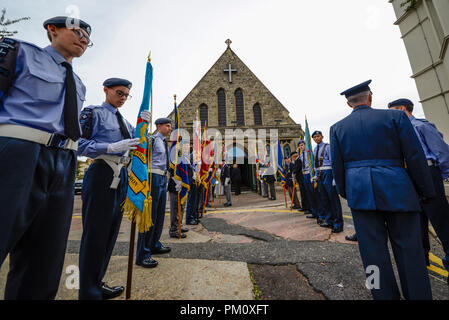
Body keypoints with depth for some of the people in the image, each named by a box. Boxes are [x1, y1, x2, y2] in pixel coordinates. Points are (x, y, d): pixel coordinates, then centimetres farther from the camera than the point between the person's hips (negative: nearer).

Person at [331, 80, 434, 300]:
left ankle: (385, 295, 23)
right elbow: (415, 157, 1)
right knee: (408, 247, 12)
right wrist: (425, 191, 10)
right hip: (396, 189, 0)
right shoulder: (395, 116, 2)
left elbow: (337, 166, 4)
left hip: (360, 191, 1)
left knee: (373, 249, 9)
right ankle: (418, 295, 24)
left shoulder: (337, 128, 4)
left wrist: (346, 193, 15)